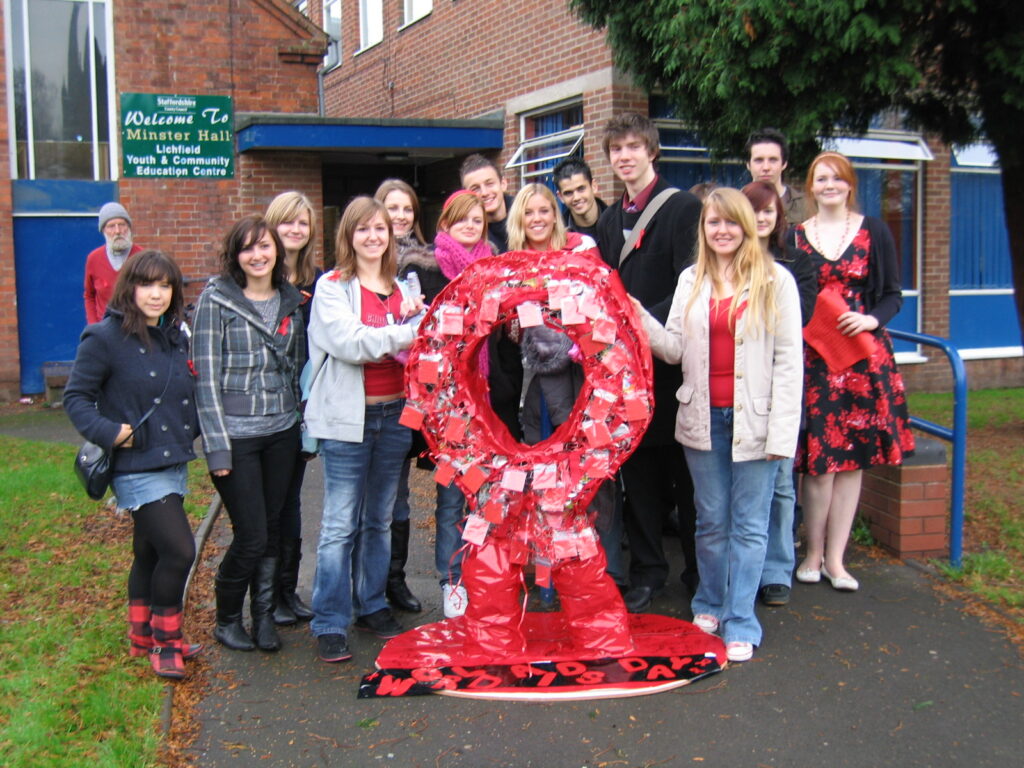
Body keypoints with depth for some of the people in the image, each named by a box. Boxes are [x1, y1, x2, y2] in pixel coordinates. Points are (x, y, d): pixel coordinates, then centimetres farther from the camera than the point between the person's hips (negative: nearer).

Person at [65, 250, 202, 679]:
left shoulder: (176, 337, 9)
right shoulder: (106, 338, -11)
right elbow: (76, 396, -8)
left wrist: (191, 429, 5)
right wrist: (108, 432, -20)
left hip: (174, 463, 7)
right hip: (137, 468, -7)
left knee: (151, 552, 18)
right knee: (179, 550, -13)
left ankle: (145, 638, 33)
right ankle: (165, 643, 6)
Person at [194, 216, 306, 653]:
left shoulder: (291, 300, 8)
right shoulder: (217, 299, -6)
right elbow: (206, 375, -9)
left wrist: (303, 424, 7)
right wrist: (216, 445, -13)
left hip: (281, 432, 4)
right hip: (235, 433, -4)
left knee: (272, 530, 10)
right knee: (251, 536, -2)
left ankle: (264, 617, 26)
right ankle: (227, 620, 21)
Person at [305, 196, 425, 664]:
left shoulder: (402, 288, 13)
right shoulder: (332, 287, -3)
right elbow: (349, 343, -17)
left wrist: (417, 320, -11)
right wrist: (408, 332, -19)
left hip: (394, 414, 5)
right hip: (348, 418, -5)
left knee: (380, 519, 14)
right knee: (341, 524, -4)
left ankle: (371, 605, 26)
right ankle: (329, 624, 3)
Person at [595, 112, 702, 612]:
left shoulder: (682, 207, -6)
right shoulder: (609, 219, 15)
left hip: (671, 360, -6)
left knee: (684, 472, 5)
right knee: (637, 468, 11)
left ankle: (700, 572, 19)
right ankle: (646, 568, 22)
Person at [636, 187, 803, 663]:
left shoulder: (775, 281, -2)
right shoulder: (691, 281, 9)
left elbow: (788, 361, -5)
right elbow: (675, 349, 4)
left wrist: (781, 430, -11)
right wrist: (638, 319, -12)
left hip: (753, 420, -3)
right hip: (703, 418, 3)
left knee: (748, 525, 3)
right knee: (711, 520, 13)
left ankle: (740, 623, 12)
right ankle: (710, 606, 29)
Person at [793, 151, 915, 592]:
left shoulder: (873, 231, 6)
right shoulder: (794, 236, 7)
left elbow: (893, 295, 5)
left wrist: (872, 319, -14)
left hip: (863, 354, 1)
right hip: (812, 357, -1)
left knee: (853, 457, 3)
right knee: (819, 456, -5)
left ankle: (834, 558, 11)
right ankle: (814, 552, 11)